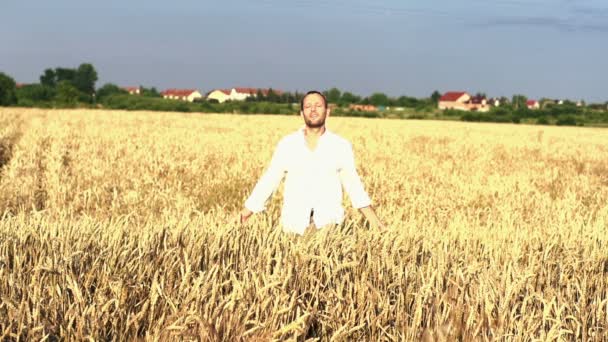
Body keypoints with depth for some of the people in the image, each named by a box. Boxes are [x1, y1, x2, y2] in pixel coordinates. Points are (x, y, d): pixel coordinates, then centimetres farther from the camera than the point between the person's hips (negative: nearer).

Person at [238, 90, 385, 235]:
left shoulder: (342, 146, 4)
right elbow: (268, 180, 9)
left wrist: (372, 217, 0)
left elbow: (353, 184, 7)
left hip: (329, 223, -1)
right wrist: (248, 210, 6)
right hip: (294, 224, 1)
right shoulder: (287, 144, 5)